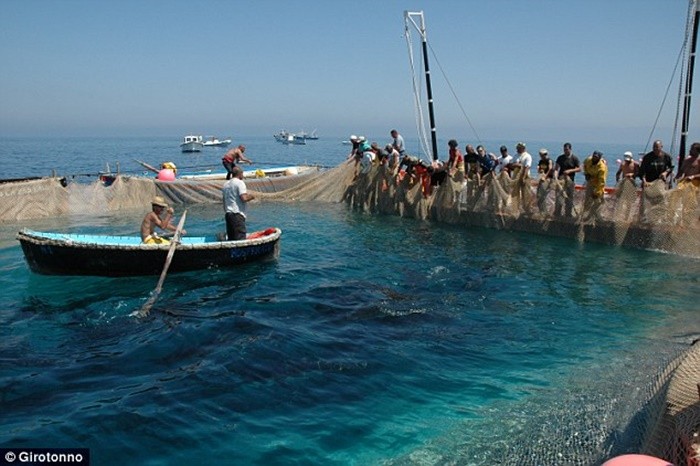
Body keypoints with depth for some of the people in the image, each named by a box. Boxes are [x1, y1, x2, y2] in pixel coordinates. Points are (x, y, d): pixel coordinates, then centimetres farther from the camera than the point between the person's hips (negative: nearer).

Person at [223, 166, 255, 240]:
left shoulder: (225, 184, 16)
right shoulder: (240, 182, -7)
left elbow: (224, 200, 19)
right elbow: (244, 198, -18)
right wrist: (251, 197, 1)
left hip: (228, 214, 8)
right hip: (237, 214, -8)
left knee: (230, 238, 11)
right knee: (240, 238, -9)